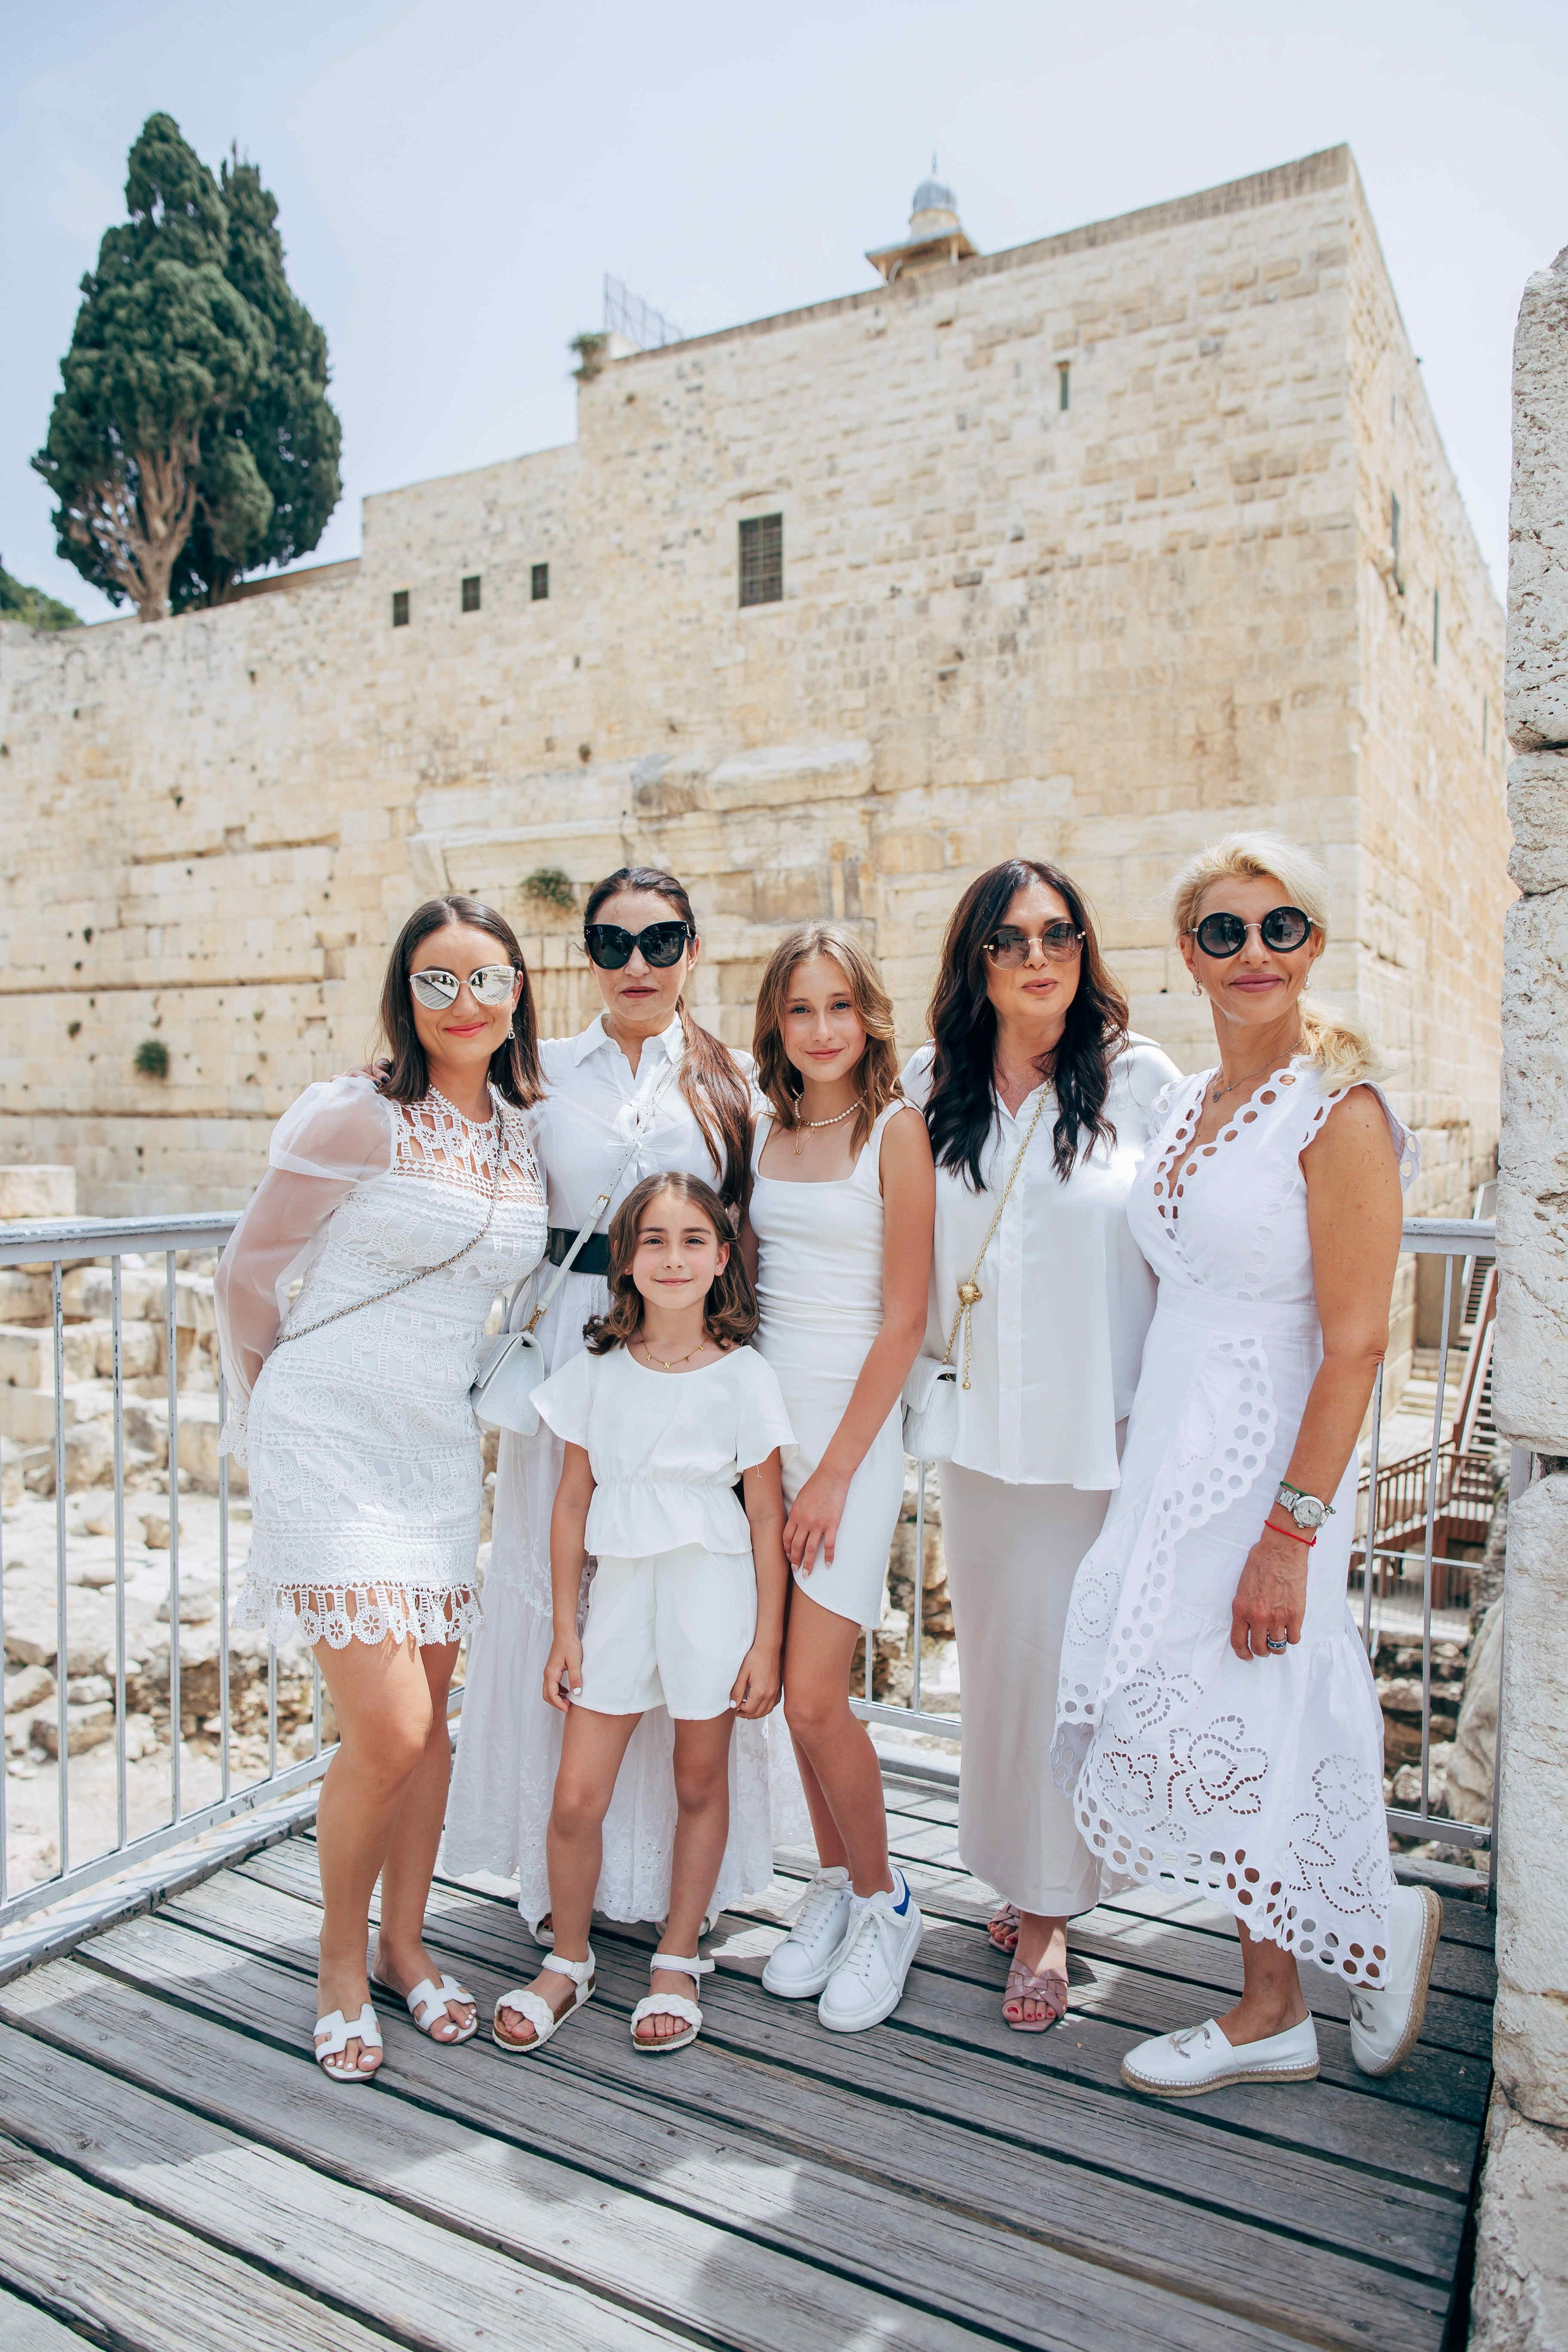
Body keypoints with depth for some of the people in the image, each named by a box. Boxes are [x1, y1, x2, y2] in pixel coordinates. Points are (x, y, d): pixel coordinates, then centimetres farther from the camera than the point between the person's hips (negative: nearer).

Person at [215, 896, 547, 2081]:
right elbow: (249, 1270, -2)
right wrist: (274, 1409, 9)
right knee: (387, 1732, -8)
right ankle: (340, 1961, 19)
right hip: (331, 1446, -5)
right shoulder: (358, 1119, -12)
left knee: (430, 1716, 12)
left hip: (441, 1450, 6)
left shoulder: (523, 1137, 6)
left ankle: (405, 1941, 34)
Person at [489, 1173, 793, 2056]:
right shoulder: (598, 1369, 1)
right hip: (620, 1588, 2)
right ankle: (569, 1960, 27)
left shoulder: (744, 1377, -6)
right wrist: (565, 1631, 5)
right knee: (577, 1797, 3)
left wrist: (767, 1644, -3)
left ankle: (679, 1960, 32)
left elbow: (767, 1518, -3)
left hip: (712, 1592, -2)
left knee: (700, 1784, 12)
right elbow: (573, 1501, 6)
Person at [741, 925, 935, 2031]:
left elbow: (903, 1319, -10)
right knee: (792, 1684, 11)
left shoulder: (898, 1129, -7)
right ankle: (834, 1886, 31)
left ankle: (884, 1903, 18)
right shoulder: (765, 1129, 9)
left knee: (813, 1697, -7)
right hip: (764, 1413, 5)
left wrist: (834, 1472, -12)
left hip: (853, 1425, -5)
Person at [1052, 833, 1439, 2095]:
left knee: (1242, 1737, 0)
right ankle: (1272, 2014, 31)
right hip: (1170, 1448, 8)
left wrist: (1292, 1527, -21)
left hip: (1264, 1457, -7)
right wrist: (1154, 1465, 13)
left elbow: (1356, 1344, -17)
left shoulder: (1338, 1110, -13)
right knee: (1207, 1731, 13)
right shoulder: (1185, 1104, 10)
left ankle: (1383, 1921, 30)